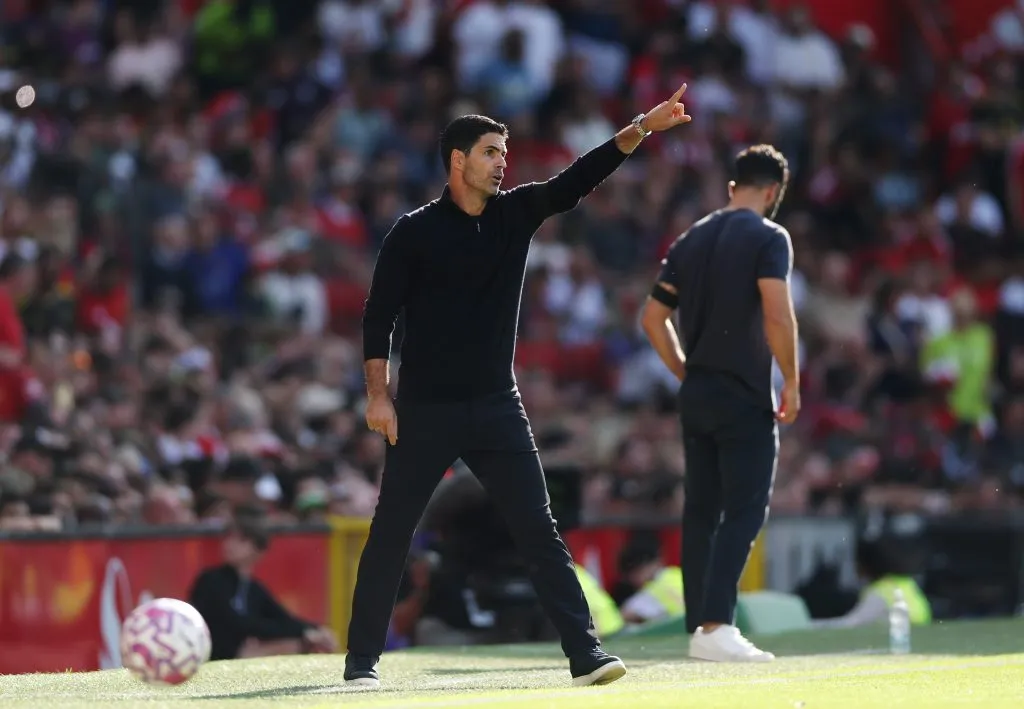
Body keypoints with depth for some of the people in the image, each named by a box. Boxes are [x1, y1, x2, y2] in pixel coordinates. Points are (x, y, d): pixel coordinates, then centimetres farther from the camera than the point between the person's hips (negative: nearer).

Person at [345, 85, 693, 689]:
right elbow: (379, 316, -3)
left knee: (540, 531, -5)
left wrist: (640, 130, -16)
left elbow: (579, 180, -4)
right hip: (425, 411, -3)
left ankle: (585, 652, -9)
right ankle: (363, 659, 14)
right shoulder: (415, 232, -4)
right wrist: (379, 394, -11)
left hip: (497, 407, 3)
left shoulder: (516, 212, 6)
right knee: (390, 536, 3)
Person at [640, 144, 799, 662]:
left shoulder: (692, 240, 12)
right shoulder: (767, 237, -7)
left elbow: (653, 317, 15)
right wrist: (792, 382, -10)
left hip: (696, 394, 6)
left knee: (700, 512, 11)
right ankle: (716, 625, -18)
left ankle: (699, 627, 12)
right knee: (744, 511, -7)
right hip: (745, 398, -6)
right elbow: (777, 313, -19)